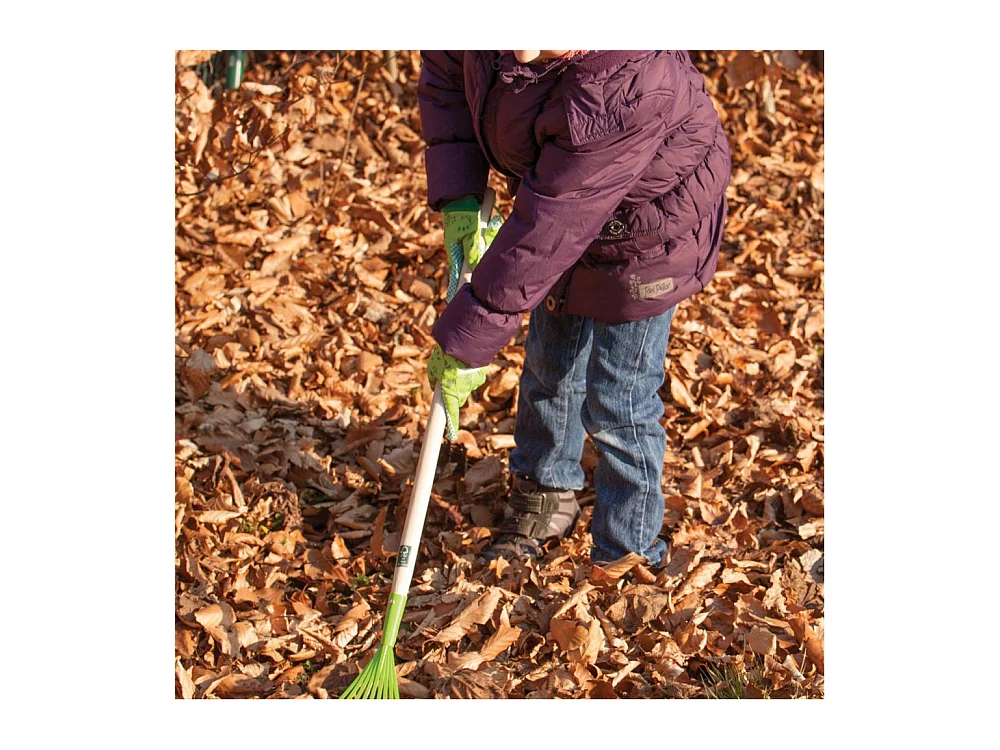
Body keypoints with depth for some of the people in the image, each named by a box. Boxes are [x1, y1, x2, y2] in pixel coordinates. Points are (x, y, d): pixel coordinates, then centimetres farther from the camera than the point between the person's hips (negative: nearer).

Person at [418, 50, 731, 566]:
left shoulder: (620, 93, -44)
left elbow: (545, 232, -38)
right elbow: (444, 71, -2)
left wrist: (466, 341, -30)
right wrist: (457, 200, -14)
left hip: (642, 236, -7)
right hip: (561, 190, 8)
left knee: (616, 406, -2)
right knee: (550, 365, 23)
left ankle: (625, 557, 20)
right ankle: (544, 495, 48)